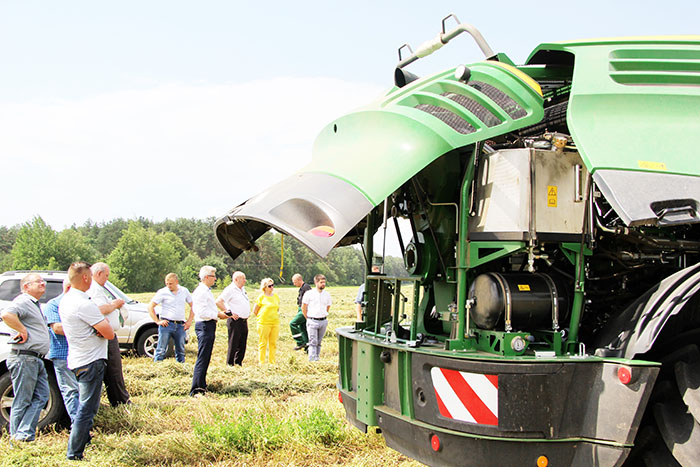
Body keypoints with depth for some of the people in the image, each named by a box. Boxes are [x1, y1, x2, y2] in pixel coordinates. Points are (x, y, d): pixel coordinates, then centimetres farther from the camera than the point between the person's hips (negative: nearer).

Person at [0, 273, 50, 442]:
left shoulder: (35, 305, 22)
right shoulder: (22, 301, -10)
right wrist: (23, 331, -21)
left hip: (37, 360, 10)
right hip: (24, 358, -10)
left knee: (41, 396, 2)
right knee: (22, 401, -3)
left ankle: (24, 435, -1)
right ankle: (17, 438, 3)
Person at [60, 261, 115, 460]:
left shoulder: (65, 301, 9)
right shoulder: (84, 304, -21)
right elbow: (109, 334, -20)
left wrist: (101, 325, -9)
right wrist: (105, 324, 1)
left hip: (77, 360, 10)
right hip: (92, 361, -10)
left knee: (84, 405, 25)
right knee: (87, 408, -4)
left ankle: (82, 437, 37)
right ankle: (74, 454, -1)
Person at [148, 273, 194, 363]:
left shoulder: (184, 291, 8)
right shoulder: (162, 292, -1)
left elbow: (192, 306, 17)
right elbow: (150, 307, 0)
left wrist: (189, 321, 7)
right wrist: (157, 321, -6)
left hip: (180, 325, 3)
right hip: (166, 324, -3)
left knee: (180, 351, 7)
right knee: (161, 350, -6)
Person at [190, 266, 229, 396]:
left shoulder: (207, 291, 19)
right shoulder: (201, 291, -15)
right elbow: (201, 312, -22)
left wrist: (219, 312, 11)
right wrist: (217, 315, -14)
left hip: (210, 326, 11)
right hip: (204, 326, -11)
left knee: (206, 358, 15)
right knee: (202, 359, -11)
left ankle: (202, 386, 23)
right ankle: (196, 390, -12)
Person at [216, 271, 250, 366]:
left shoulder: (242, 289, 16)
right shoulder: (230, 290, -11)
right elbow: (218, 302, -18)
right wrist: (229, 313, -17)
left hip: (244, 321, 8)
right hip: (235, 322, -8)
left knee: (242, 345, 11)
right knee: (233, 345, -3)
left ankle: (239, 364, 20)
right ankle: (229, 365, 4)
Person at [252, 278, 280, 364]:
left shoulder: (276, 296, 10)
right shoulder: (261, 297, -5)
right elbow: (254, 311, 1)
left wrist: (275, 316, 13)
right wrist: (262, 317, 4)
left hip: (275, 322, 5)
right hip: (264, 323, -5)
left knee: (273, 343, 6)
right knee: (263, 344, 0)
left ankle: (272, 362, 14)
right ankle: (262, 363, 5)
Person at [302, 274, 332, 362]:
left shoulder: (327, 295, 6)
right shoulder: (309, 294, -4)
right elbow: (303, 308, 3)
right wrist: (308, 318, 8)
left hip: (323, 321, 4)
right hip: (312, 321, -4)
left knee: (319, 342, 10)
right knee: (313, 342, -8)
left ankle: (317, 359, 16)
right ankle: (312, 361, -11)